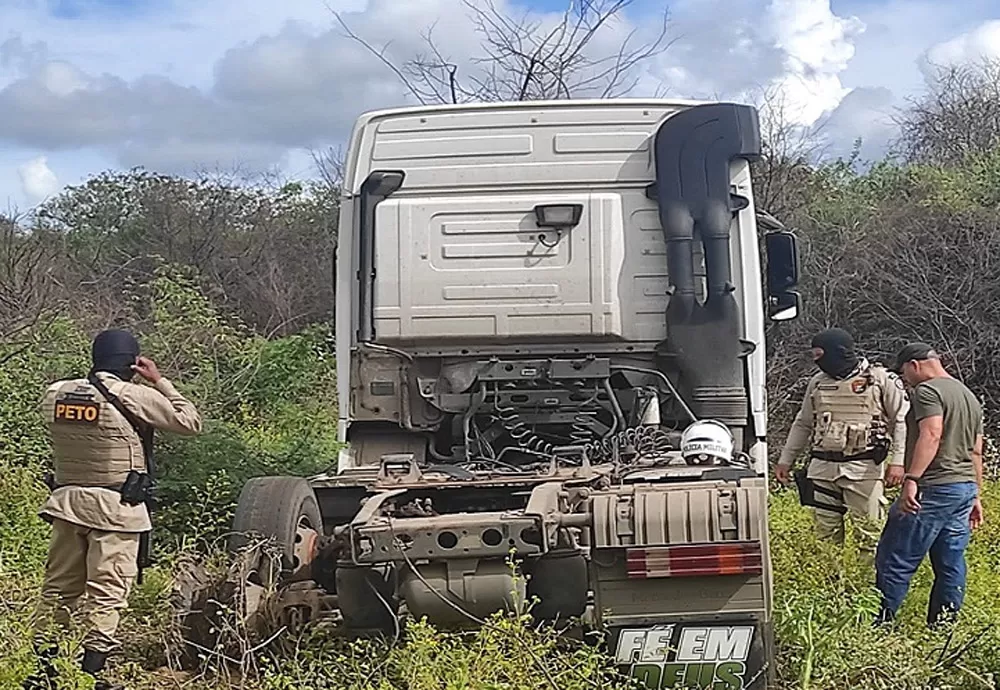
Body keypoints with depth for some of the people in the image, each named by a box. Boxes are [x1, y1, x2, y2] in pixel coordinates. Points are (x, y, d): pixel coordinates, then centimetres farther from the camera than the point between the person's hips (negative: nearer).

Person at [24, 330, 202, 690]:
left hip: (67, 501, 6)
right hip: (114, 509, -5)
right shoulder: (135, 397, -11)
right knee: (106, 594, -1)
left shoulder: (55, 394, 4)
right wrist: (160, 382, 6)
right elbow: (190, 422, -2)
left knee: (58, 588, 13)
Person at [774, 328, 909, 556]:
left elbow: (901, 421, -3)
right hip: (823, 468, 5)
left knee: (869, 535, -4)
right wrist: (785, 460, 19)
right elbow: (803, 424, 23)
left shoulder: (881, 379, -2)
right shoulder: (818, 382, 14)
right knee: (825, 536, 5)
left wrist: (897, 461, -13)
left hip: (864, 469, -5)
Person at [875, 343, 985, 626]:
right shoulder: (970, 397, 20)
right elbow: (976, 452, 22)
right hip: (965, 487, 9)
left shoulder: (928, 391, -9)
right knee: (951, 564, 9)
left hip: (933, 488, -9)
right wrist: (975, 496, 26)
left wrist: (911, 479, -30)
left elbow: (931, 435, -24)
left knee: (895, 562, -5)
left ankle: (881, 624, -5)